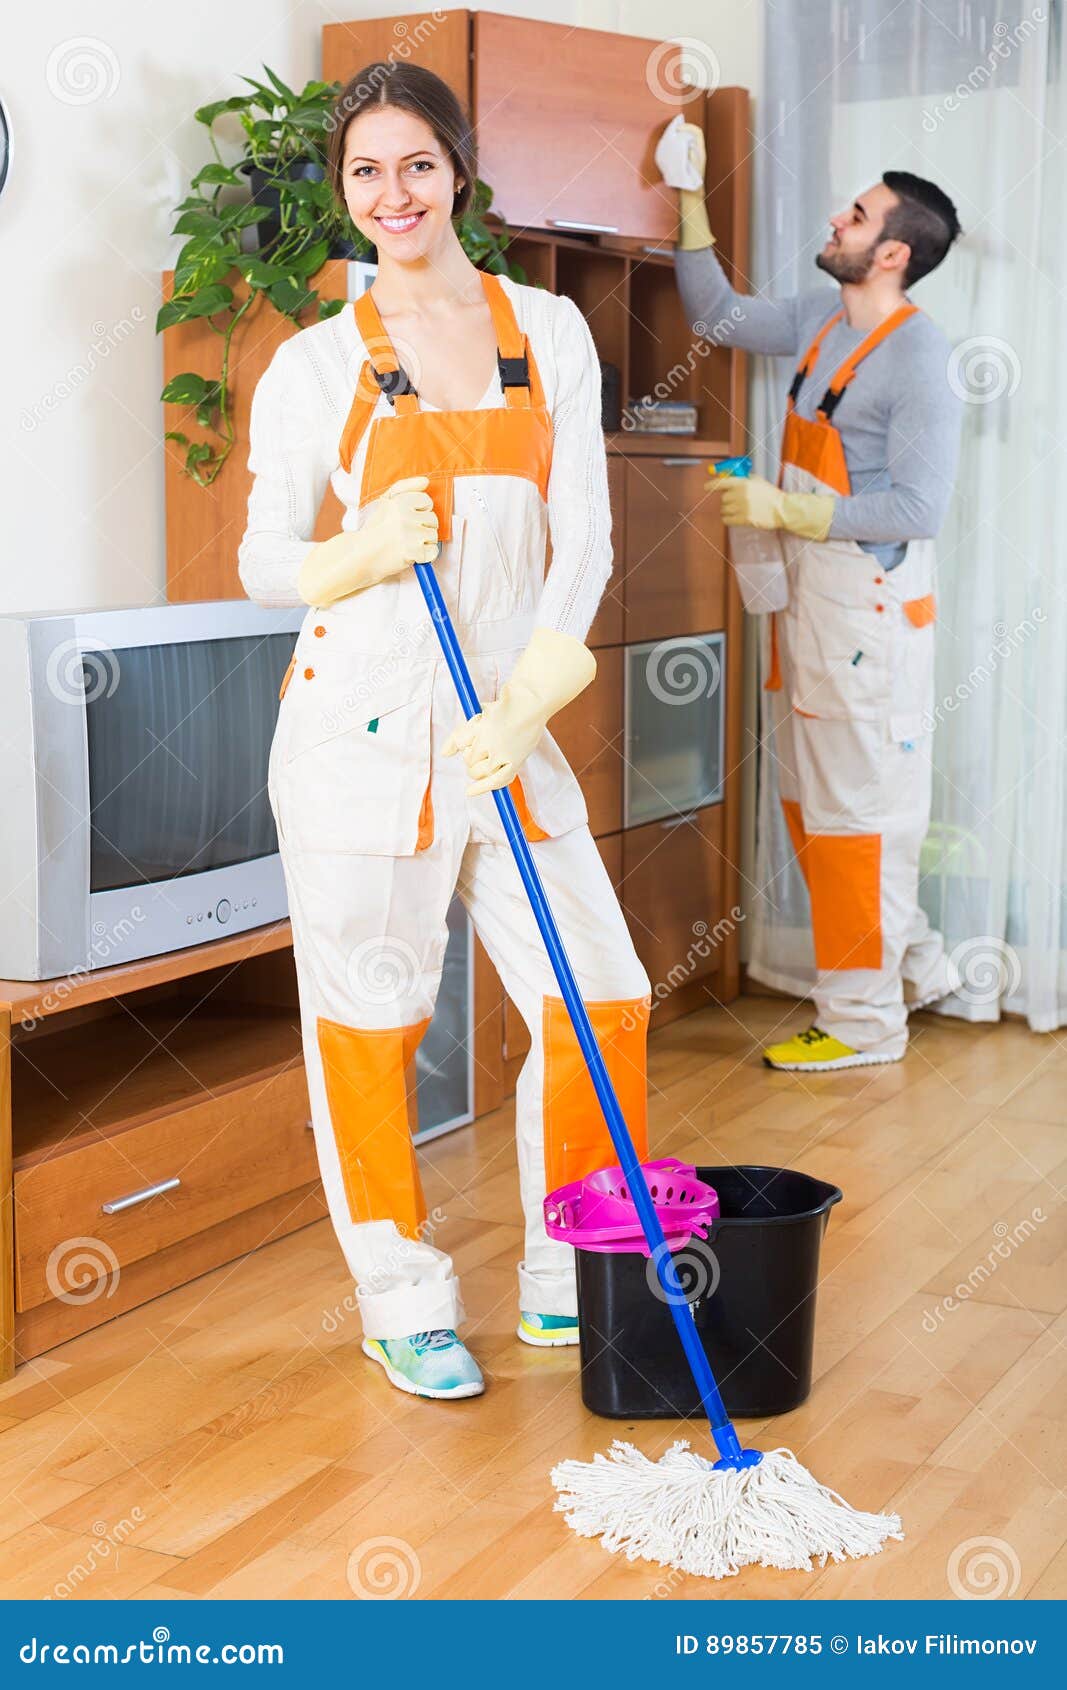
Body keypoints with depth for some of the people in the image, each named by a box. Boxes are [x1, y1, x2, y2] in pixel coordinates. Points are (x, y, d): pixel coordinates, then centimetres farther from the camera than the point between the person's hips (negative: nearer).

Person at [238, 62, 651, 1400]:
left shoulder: (550, 331, 8)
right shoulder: (315, 363, 2)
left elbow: (584, 539, 3)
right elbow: (262, 559, 5)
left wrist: (522, 710, -10)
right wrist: (361, 553, -18)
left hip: (504, 726, 3)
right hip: (362, 720, -2)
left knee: (602, 1000, 1)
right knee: (368, 1023, 3)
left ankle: (567, 1284, 22)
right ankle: (405, 1306, 22)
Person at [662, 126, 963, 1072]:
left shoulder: (918, 357, -17)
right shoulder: (820, 320, 8)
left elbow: (917, 508, -21)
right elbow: (717, 315, 23)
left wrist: (783, 509, -21)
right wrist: (691, 197, 16)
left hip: (866, 612, -9)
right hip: (808, 599, 9)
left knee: (853, 808, -1)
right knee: (812, 798, 16)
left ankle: (865, 1020, 11)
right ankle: (914, 963, 30)